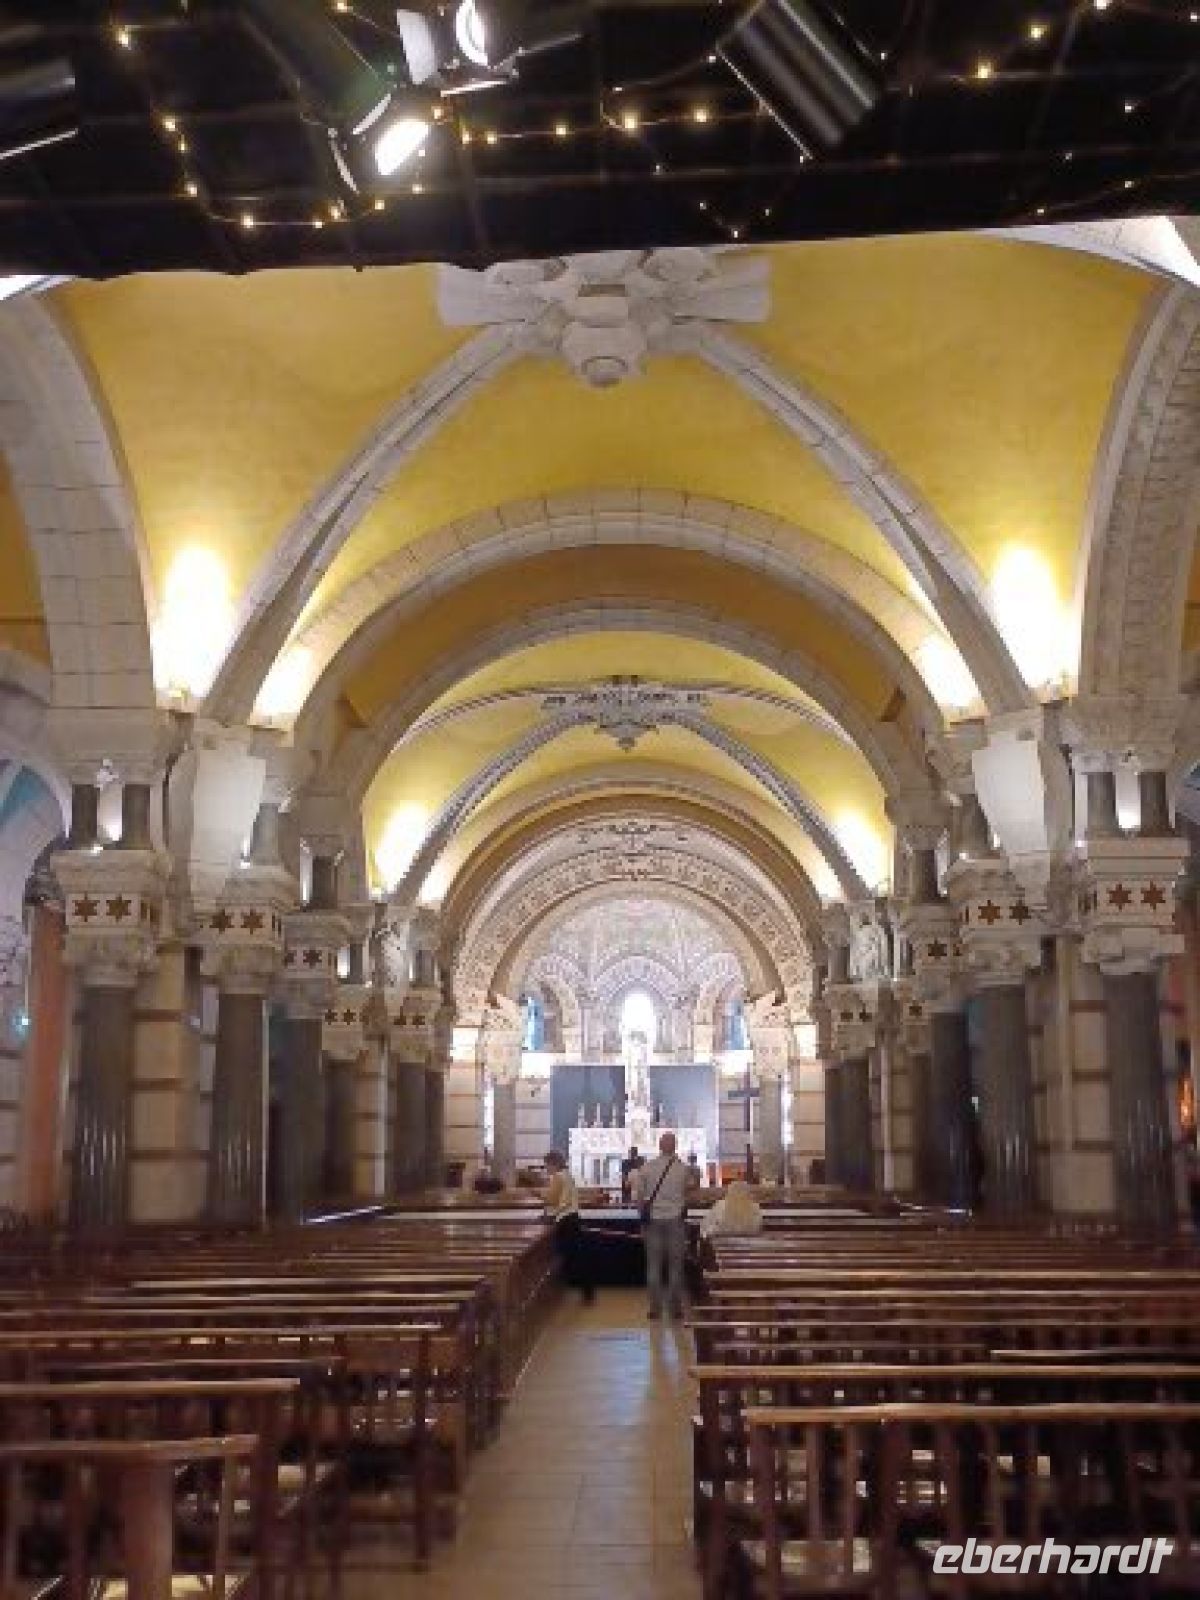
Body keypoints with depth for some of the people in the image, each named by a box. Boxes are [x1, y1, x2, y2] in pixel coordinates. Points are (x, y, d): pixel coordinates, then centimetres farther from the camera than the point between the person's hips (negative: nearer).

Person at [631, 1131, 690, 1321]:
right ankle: (675, 1307, 8)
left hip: (653, 1219, 1)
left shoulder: (646, 1168, -4)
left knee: (653, 1265, 6)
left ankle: (655, 1308, 8)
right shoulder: (682, 1169, -7)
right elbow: (688, 1194, 2)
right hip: (675, 1220, -1)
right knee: (675, 1265, 6)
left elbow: (638, 1195, -1)